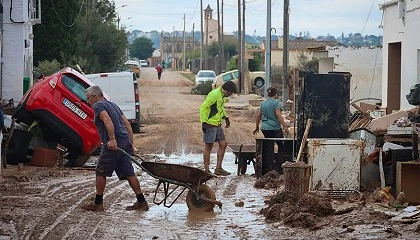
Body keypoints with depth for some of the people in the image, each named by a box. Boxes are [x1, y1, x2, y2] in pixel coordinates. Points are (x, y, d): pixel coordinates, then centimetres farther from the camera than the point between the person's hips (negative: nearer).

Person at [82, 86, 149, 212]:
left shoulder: (98, 105, -1)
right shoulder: (112, 105, 26)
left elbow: (107, 120, -20)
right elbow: (127, 124, 22)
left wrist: (112, 139, -28)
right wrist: (131, 144, 19)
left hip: (113, 144, -8)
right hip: (125, 142, 8)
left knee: (101, 173, 2)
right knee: (128, 173, 8)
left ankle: (98, 204, 7)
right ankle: (141, 202, 5)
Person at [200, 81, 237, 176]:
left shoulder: (223, 96, 11)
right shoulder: (214, 95, -18)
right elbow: (204, 107, -20)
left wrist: (225, 118, 14)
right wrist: (204, 122, -24)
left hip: (218, 125, 9)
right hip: (210, 124, -9)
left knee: (223, 144, 8)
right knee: (208, 146, -2)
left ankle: (218, 168, 14)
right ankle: (206, 170, 5)